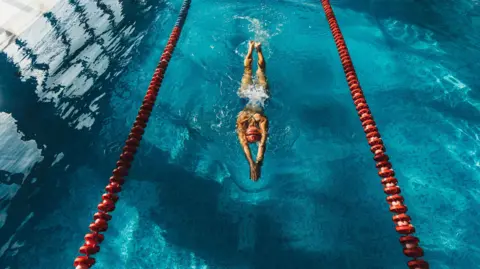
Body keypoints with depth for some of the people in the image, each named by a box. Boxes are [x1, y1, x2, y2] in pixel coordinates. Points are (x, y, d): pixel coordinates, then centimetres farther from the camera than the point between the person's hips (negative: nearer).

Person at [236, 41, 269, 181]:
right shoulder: (241, 120, -41)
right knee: (247, 68, 27)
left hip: (260, 94, 0)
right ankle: (251, 48, 48)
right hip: (249, 93, 0)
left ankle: (258, 49, 48)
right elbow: (244, 144, -43)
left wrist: (258, 164, -52)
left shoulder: (262, 120, -44)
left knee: (261, 69, 27)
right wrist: (251, 164, -52)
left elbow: (263, 144, -45)